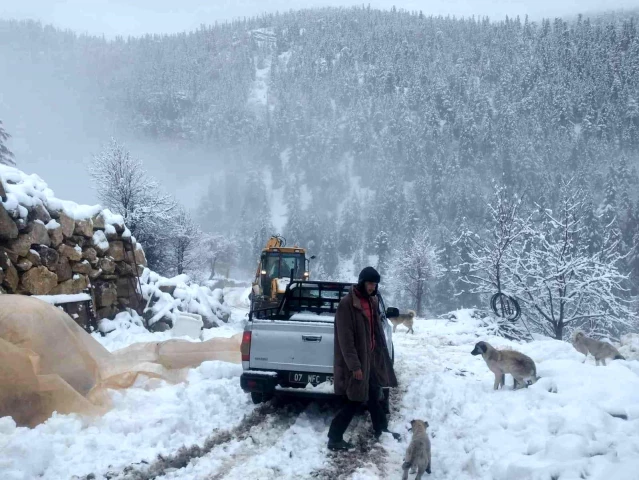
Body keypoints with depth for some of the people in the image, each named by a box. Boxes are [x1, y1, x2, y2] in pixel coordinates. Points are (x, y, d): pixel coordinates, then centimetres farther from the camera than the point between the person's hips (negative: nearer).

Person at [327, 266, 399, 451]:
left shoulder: (371, 302, 9)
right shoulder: (347, 304, -18)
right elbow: (345, 339, -21)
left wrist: (381, 356, 17)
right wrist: (354, 365, -22)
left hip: (371, 359, 8)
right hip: (356, 362, -8)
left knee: (374, 396, 19)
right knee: (355, 400, -3)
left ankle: (382, 431, 34)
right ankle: (334, 438, 5)